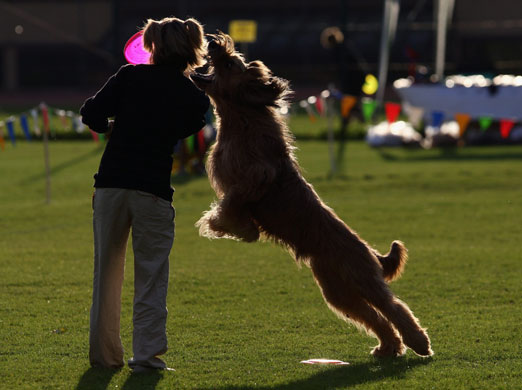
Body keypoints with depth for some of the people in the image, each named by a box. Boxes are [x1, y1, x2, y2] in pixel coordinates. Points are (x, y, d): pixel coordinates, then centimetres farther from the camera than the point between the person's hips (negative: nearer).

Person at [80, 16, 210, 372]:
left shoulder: (131, 76, 2)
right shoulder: (195, 99, 3)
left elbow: (91, 114, -2)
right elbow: (182, 133, 11)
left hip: (110, 184, 1)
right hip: (153, 192, -1)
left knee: (107, 272, 13)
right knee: (151, 275, 7)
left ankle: (104, 354, 17)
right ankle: (147, 354, 1)